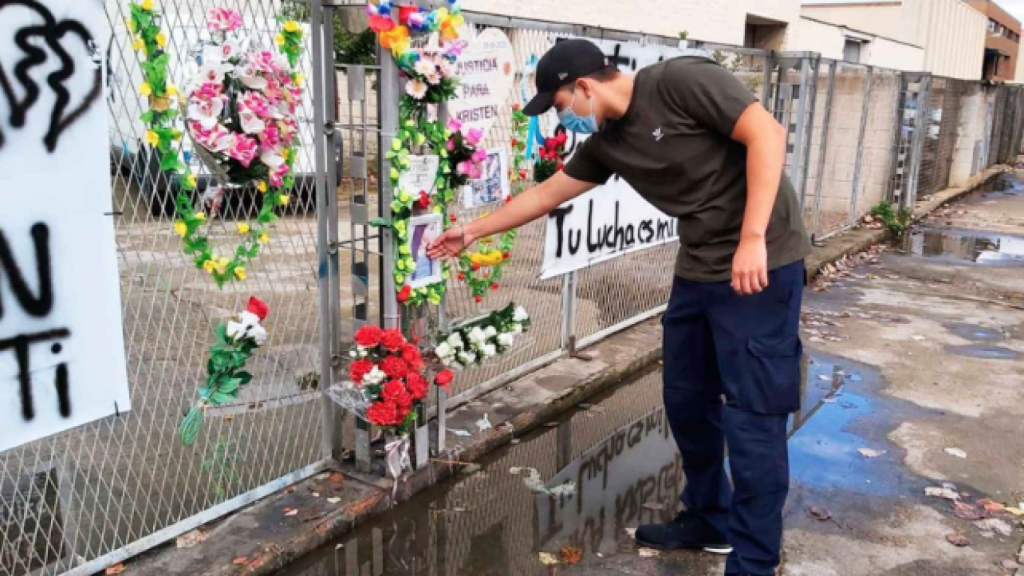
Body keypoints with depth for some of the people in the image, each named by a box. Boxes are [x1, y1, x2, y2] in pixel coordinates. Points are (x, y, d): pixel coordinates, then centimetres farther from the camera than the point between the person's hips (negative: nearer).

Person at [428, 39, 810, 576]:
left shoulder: (681, 79, -15)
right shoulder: (605, 142, 8)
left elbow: (766, 133, -19)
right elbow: (546, 193, 19)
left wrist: (752, 240, -24)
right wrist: (474, 231, 25)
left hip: (760, 263, -8)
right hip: (698, 268, 8)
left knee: (750, 414, -3)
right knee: (686, 399, 14)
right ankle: (709, 520, 34)